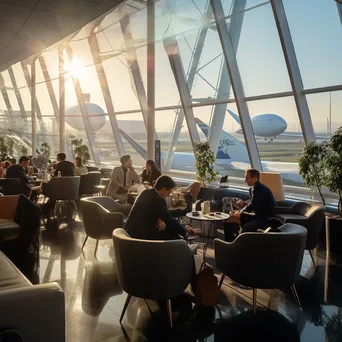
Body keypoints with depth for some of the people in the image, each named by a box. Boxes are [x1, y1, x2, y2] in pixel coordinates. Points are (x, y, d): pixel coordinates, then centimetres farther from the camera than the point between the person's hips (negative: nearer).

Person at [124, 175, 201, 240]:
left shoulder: (146, 193, 6)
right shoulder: (158, 200, -20)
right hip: (139, 235, -9)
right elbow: (170, 220, -13)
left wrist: (158, 220, -2)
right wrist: (187, 231, 0)